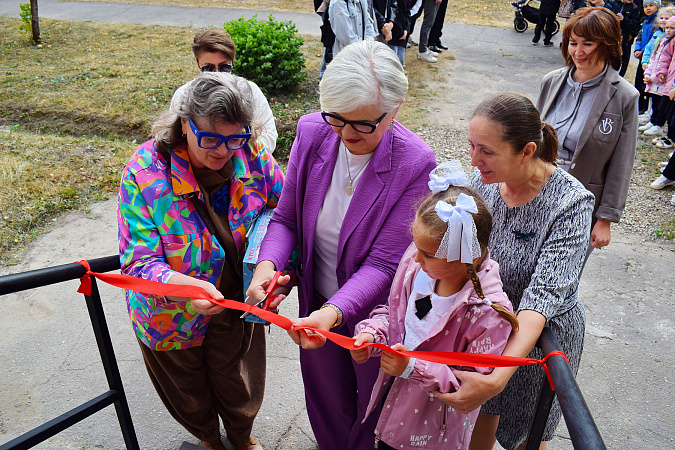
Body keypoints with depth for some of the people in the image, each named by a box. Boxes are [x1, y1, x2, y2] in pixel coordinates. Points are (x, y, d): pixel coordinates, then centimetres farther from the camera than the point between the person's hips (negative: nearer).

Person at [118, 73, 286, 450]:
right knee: (190, 398, 27)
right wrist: (186, 286, -47)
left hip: (238, 305, 2)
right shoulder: (145, 173, -27)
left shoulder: (253, 155, -19)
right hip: (173, 315, -2)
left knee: (239, 390, 27)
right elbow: (139, 262, -27)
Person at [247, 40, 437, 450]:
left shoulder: (415, 164, -27)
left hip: (371, 310, -3)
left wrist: (335, 311, -40)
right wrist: (267, 264, -26)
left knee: (373, 409, 25)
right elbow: (287, 217, -7)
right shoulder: (312, 132, -16)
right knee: (325, 396, 29)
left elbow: (383, 263, -25)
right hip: (316, 301, 4)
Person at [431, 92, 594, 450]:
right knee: (481, 411, 25)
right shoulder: (483, 179, -14)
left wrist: (497, 379, -45)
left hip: (539, 336, -4)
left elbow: (543, 295, -35)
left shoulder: (570, 203, -29)